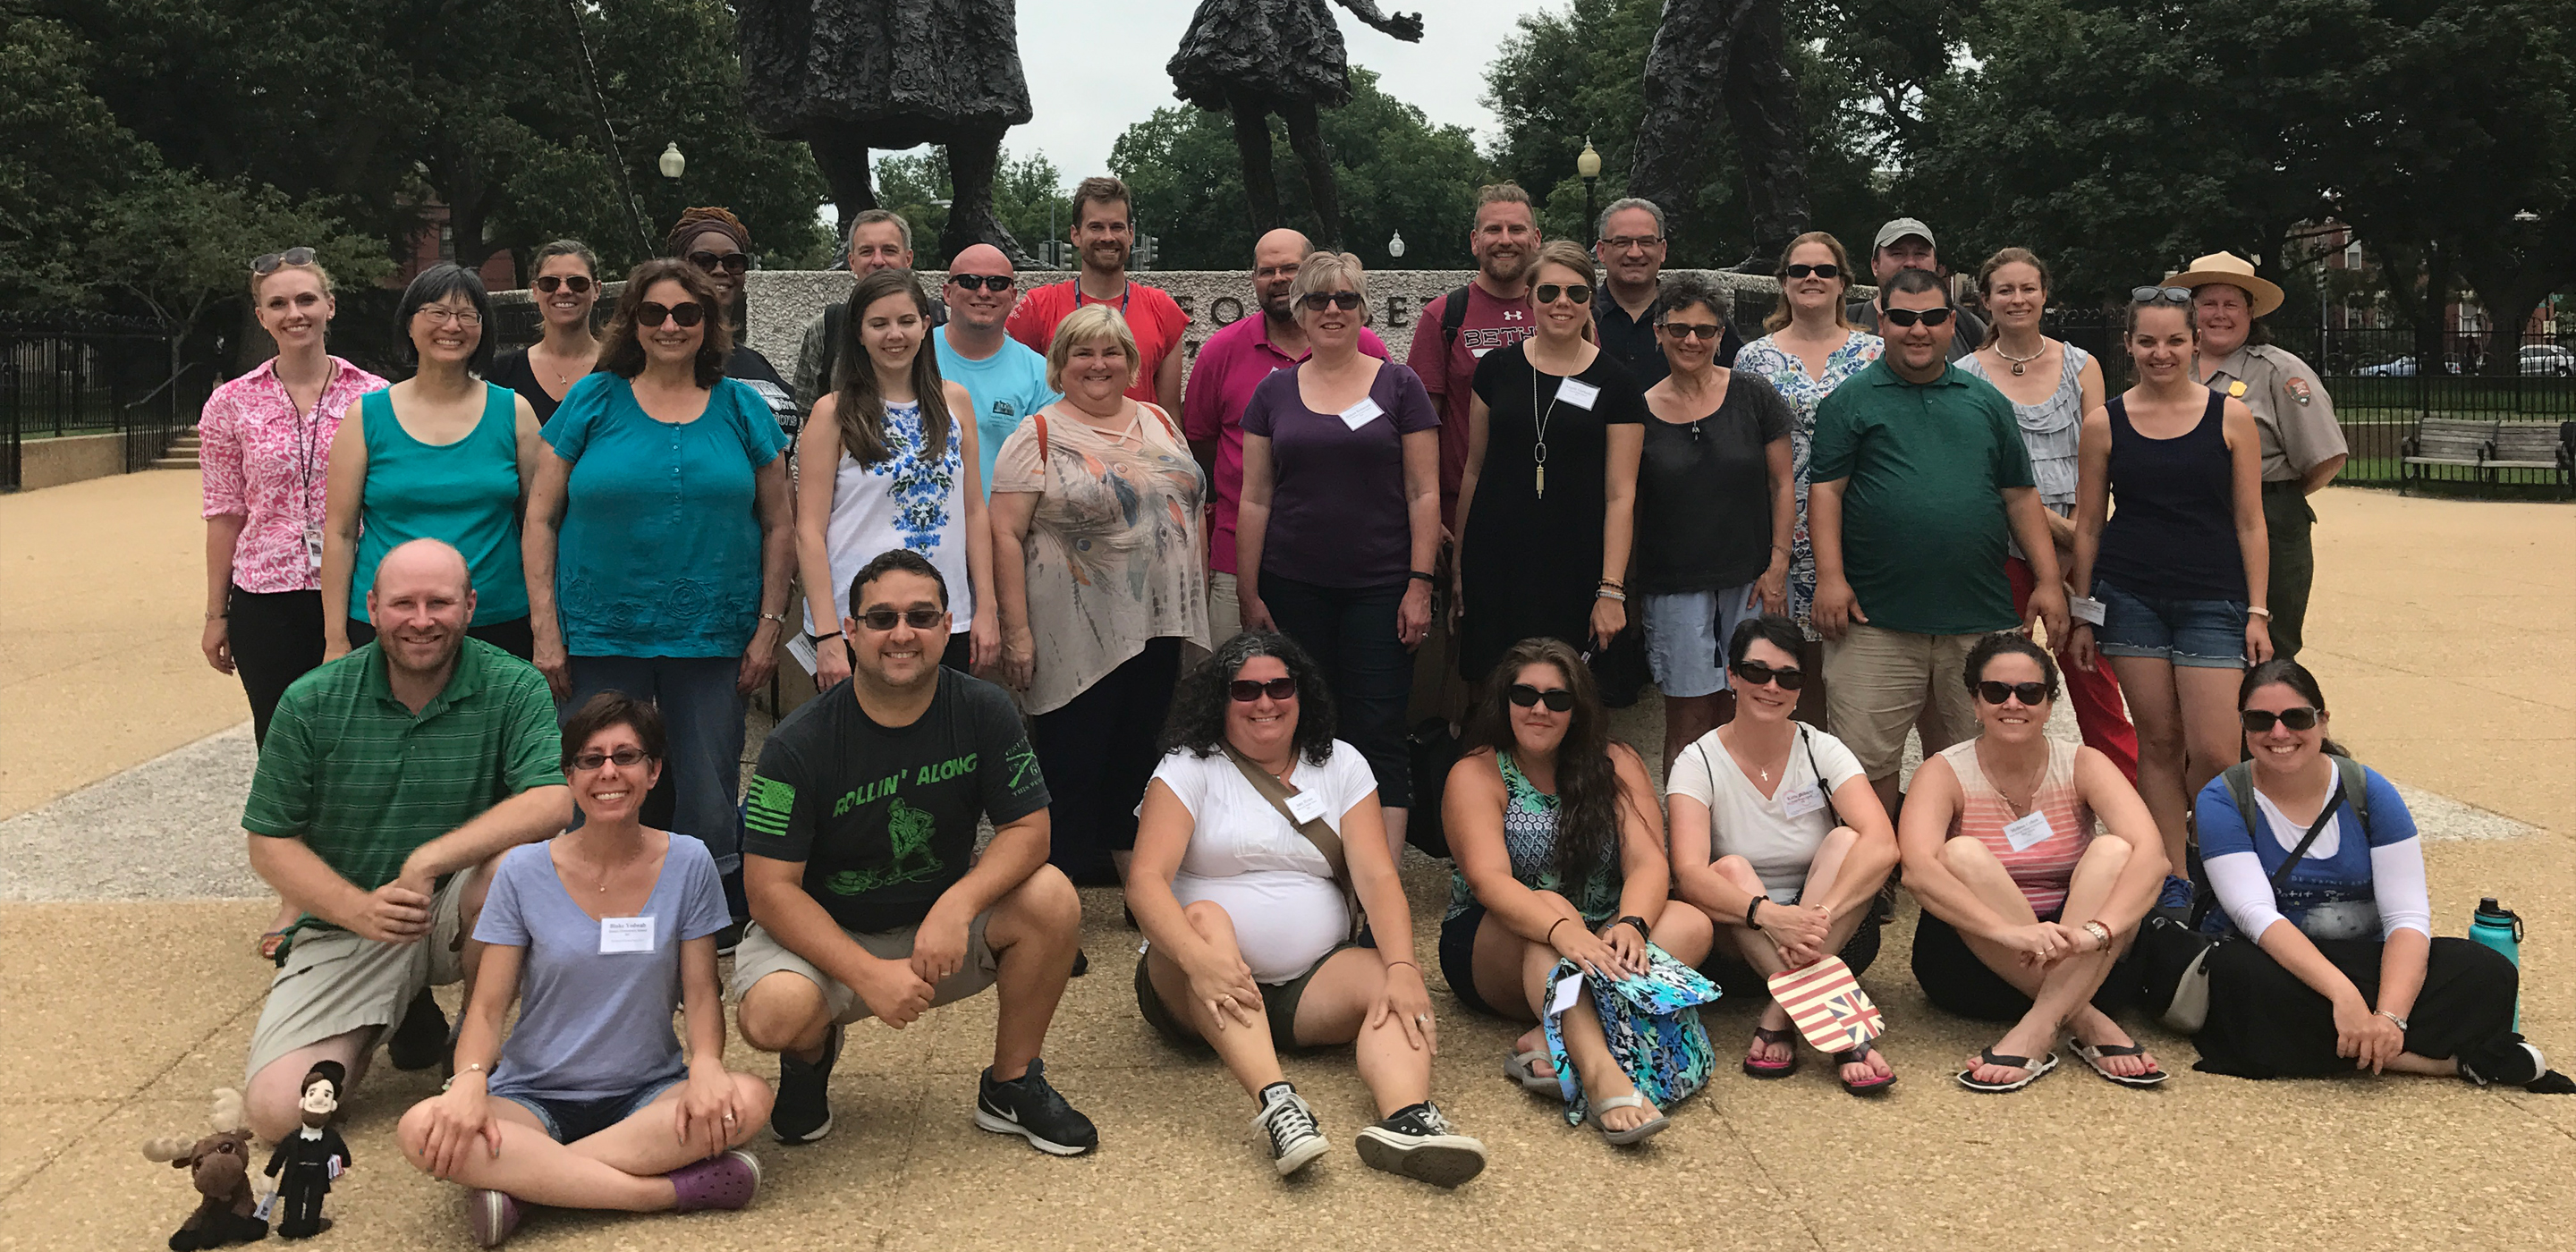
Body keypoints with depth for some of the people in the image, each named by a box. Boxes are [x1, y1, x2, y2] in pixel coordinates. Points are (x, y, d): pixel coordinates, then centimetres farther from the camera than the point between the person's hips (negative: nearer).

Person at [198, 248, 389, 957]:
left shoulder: (372, 396, -1)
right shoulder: (233, 406, 2)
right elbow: (225, 514, 5)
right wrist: (215, 614, 7)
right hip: (267, 600, 1)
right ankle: (294, 899, 24)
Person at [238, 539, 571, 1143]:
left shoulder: (511, 688, -11)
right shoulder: (313, 702, -6)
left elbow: (555, 801, -25)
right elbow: (269, 842, -2)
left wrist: (428, 859, -31)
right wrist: (360, 910, -18)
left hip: (460, 913, -1)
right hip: (346, 927, 1)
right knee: (278, 1110, -16)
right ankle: (408, 1017, 17)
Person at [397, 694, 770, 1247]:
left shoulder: (687, 863, -1)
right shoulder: (524, 871, -3)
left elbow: (700, 991, 0)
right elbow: (488, 1006, -3)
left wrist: (706, 1063, -21)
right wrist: (470, 1079, -24)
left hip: (647, 1095, 1)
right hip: (536, 1097, 0)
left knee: (749, 1100, -31)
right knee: (423, 1130, -32)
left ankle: (524, 1183, -25)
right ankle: (669, 1189, -28)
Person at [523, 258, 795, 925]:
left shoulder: (741, 408, 7)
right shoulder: (593, 401, 3)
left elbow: (777, 526, 10)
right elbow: (540, 519, 3)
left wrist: (769, 626, 2)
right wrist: (545, 631, -3)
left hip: (712, 639, 1)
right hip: (600, 638, 0)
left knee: (709, 807, 4)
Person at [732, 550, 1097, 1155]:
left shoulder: (983, 712, -10)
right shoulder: (799, 743, -18)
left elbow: (1027, 828, -10)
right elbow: (771, 889, -18)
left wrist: (957, 906, -30)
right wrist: (869, 974, -30)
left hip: (943, 922, 3)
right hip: (823, 932, -2)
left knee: (1052, 899, -23)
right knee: (775, 1014, -33)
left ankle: (1011, 1084, -1)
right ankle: (810, 1057, 9)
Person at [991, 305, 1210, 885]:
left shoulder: (1158, 422, 12)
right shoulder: (1038, 437, -5)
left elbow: (1187, 507, 19)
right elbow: (1005, 535, -9)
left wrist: (1195, 596, 13)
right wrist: (1016, 630, -15)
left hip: (1157, 624, 6)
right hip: (1077, 635, -5)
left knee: (1139, 751, 13)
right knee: (1074, 760, 0)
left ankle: (1125, 859, 27)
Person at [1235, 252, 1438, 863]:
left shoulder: (1399, 386, 4)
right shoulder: (1274, 392, 9)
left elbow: (1424, 492, 2)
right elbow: (1254, 498, 9)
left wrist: (1420, 584, -6)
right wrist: (1249, 593, 3)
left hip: (1379, 588, -2)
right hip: (1293, 591, 2)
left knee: (1379, 731, -5)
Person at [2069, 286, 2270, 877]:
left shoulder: (2231, 416, 2)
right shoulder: (2104, 423, 3)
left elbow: (2249, 523, 4)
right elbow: (2088, 526, 8)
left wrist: (2257, 612, 1)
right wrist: (2083, 614, 7)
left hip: (2213, 600, -1)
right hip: (2130, 598, 1)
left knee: (2213, 753, -7)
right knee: (2158, 743, 4)